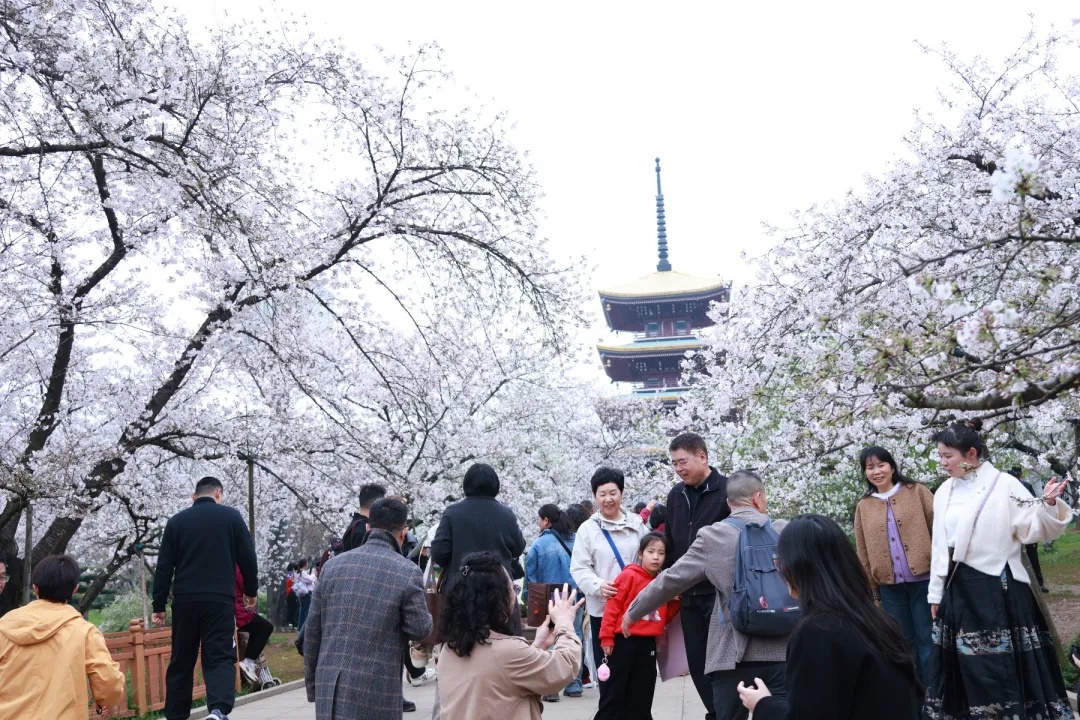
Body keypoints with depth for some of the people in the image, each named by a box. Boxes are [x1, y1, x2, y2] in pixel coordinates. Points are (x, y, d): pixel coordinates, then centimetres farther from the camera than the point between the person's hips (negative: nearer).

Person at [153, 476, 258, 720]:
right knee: (220, 657, -3)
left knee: (181, 661, 14)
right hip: (220, 599, -2)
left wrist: (159, 606, 11)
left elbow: (164, 567, 6)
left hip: (184, 600, 2)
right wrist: (251, 591, 18)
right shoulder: (231, 516, 3)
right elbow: (248, 559, 3)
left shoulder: (176, 521, 8)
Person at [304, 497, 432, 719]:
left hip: (328, 687, 5)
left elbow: (312, 630, 9)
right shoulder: (408, 572, -9)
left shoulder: (333, 565, 6)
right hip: (375, 693, -4)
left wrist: (312, 684, 19)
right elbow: (420, 630, -5)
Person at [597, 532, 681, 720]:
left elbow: (664, 618, 18)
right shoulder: (629, 575, -9)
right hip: (624, 642, -6)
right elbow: (613, 607, -13)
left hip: (648, 645, 6)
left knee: (642, 697, 13)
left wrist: (675, 601, 2)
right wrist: (607, 638, -15)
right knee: (615, 694, 1)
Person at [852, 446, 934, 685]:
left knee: (927, 641, 3)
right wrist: (871, 590, 7)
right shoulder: (864, 506, 9)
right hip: (889, 586, 3)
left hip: (923, 579, -3)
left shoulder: (916, 491, 2)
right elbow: (863, 552, 10)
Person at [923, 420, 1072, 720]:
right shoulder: (944, 493, 9)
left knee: (1004, 665, 0)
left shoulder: (1004, 485, -7)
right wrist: (936, 593, 14)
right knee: (966, 665, 11)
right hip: (958, 589, 6)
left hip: (999, 588, -6)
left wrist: (1047, 505, -29)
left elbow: (1032, 529, -9)